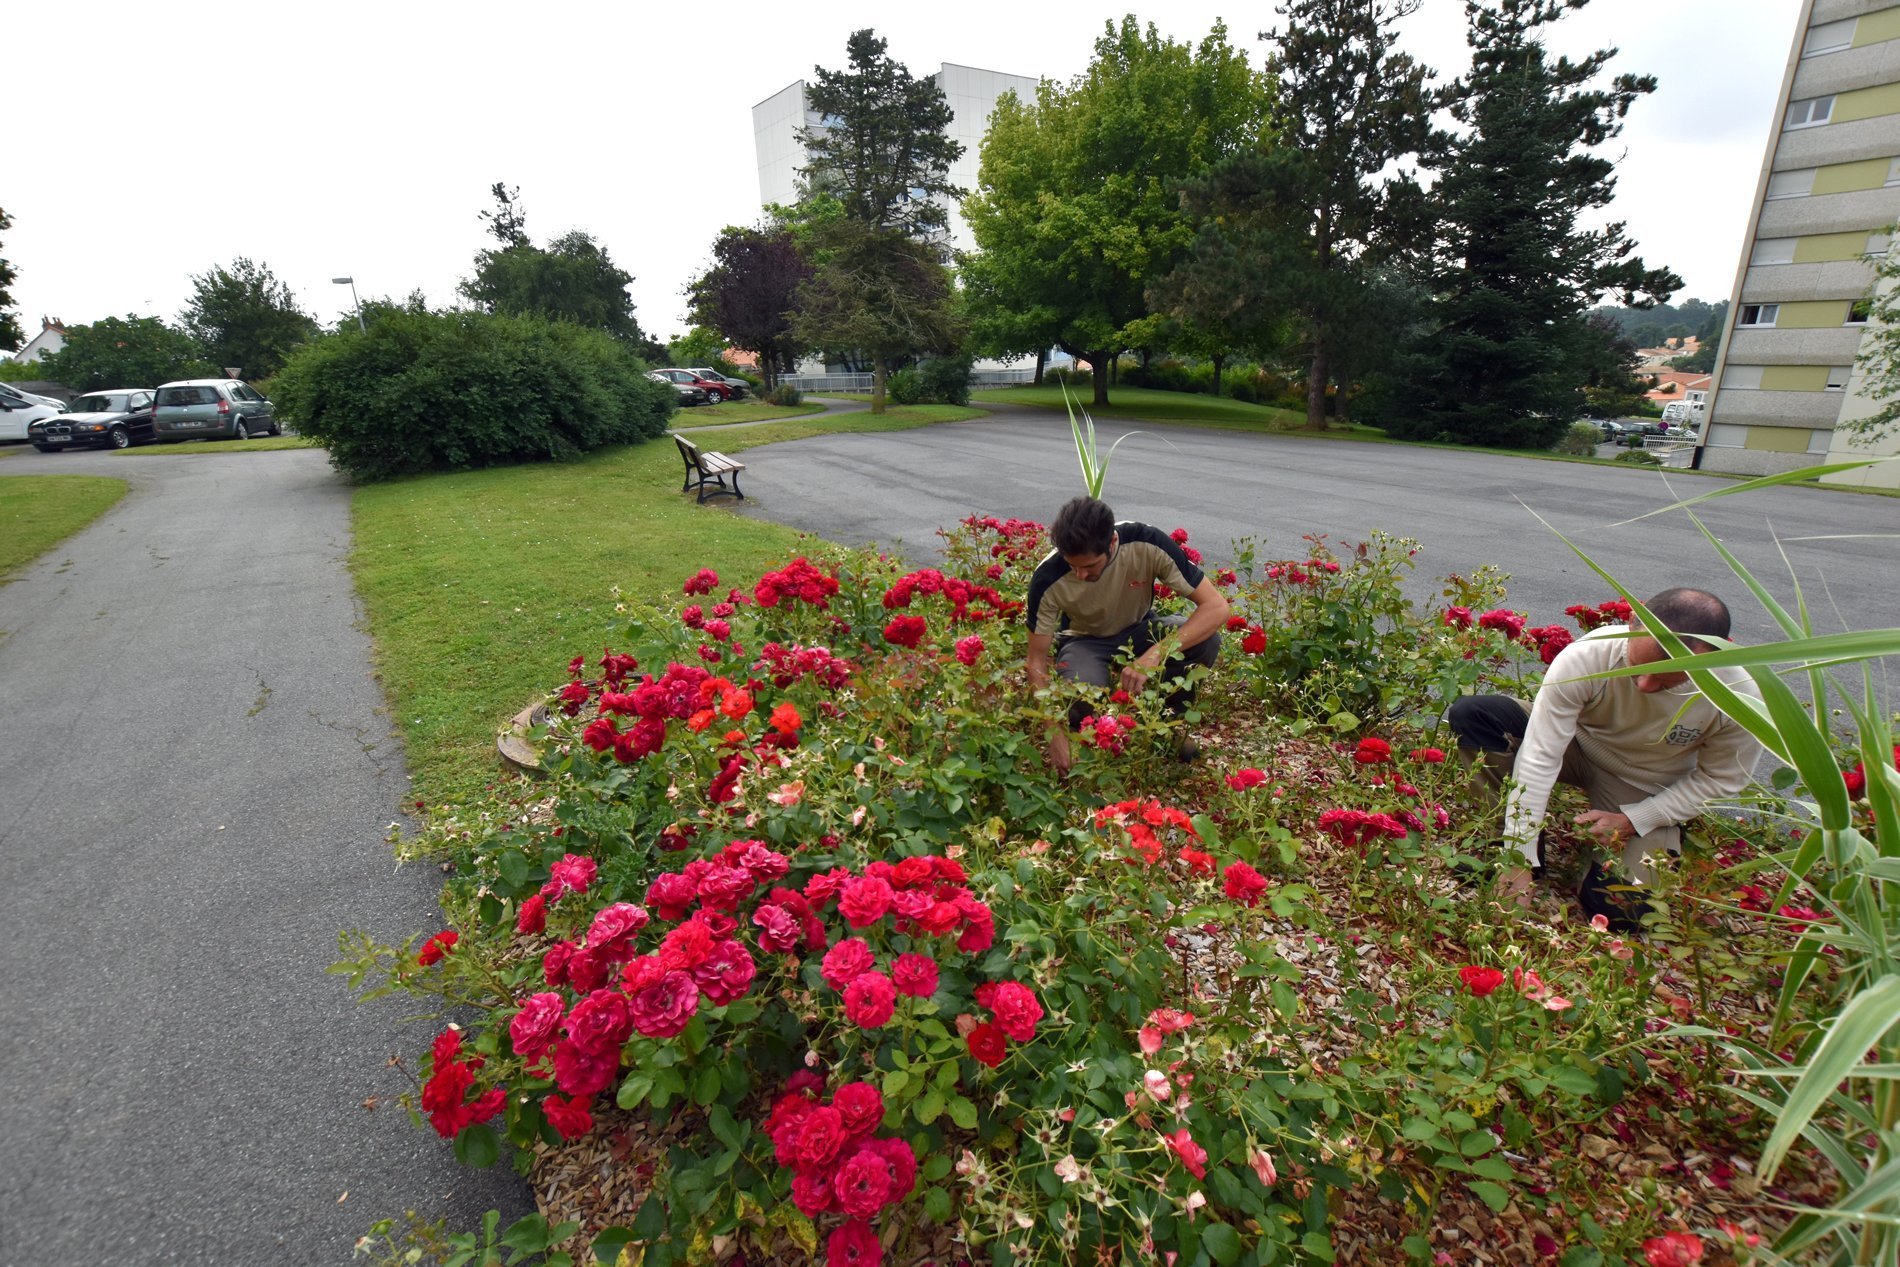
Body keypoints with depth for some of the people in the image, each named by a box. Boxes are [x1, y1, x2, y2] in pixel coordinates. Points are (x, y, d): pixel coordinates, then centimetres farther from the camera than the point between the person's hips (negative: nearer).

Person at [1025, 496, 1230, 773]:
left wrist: (1154, 654, -42)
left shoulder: (1147, 545, -30)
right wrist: (1055, 733, -28)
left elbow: (1217, 606, -30)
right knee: (1080, 705, -35)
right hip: (1084, 641, -1)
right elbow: (1037, 661, -20)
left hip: (1139, 631, 2)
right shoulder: (1048, 580, -29)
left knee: (1206, 640, -29)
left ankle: (1169, 718, -1)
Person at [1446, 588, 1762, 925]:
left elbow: (1721, 778, -7)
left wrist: (1633, 820, -17)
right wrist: (1520, 860, -30)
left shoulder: (1739, 696, -26)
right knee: (1468, 713, -29)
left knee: (1624, 911, -22)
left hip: (1644, 791, 0)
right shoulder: (1586, 657, -32)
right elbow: (1539, 757, -30)